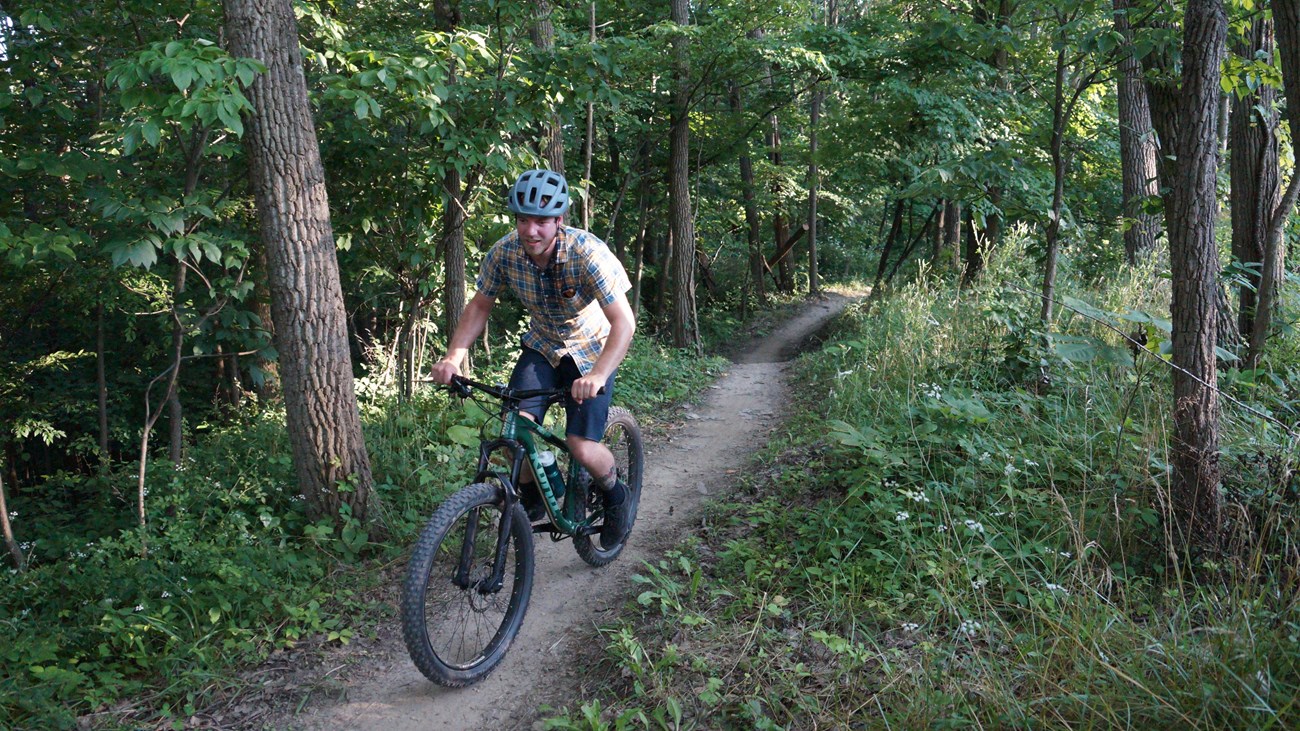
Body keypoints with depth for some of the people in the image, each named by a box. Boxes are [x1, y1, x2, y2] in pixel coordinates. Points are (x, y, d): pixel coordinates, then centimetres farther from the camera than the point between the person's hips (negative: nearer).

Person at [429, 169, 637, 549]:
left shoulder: (587, 252, -30)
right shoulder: (503, 252, -17)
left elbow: (624, 322, -33)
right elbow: (479, 306, -3)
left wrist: (597, 375, -49)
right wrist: (453, 356, -18)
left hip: (591, 352, -3)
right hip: (542, 347, 4)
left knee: (582, 448, -15)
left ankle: (615, 495, 19)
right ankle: (534, 494, 13)